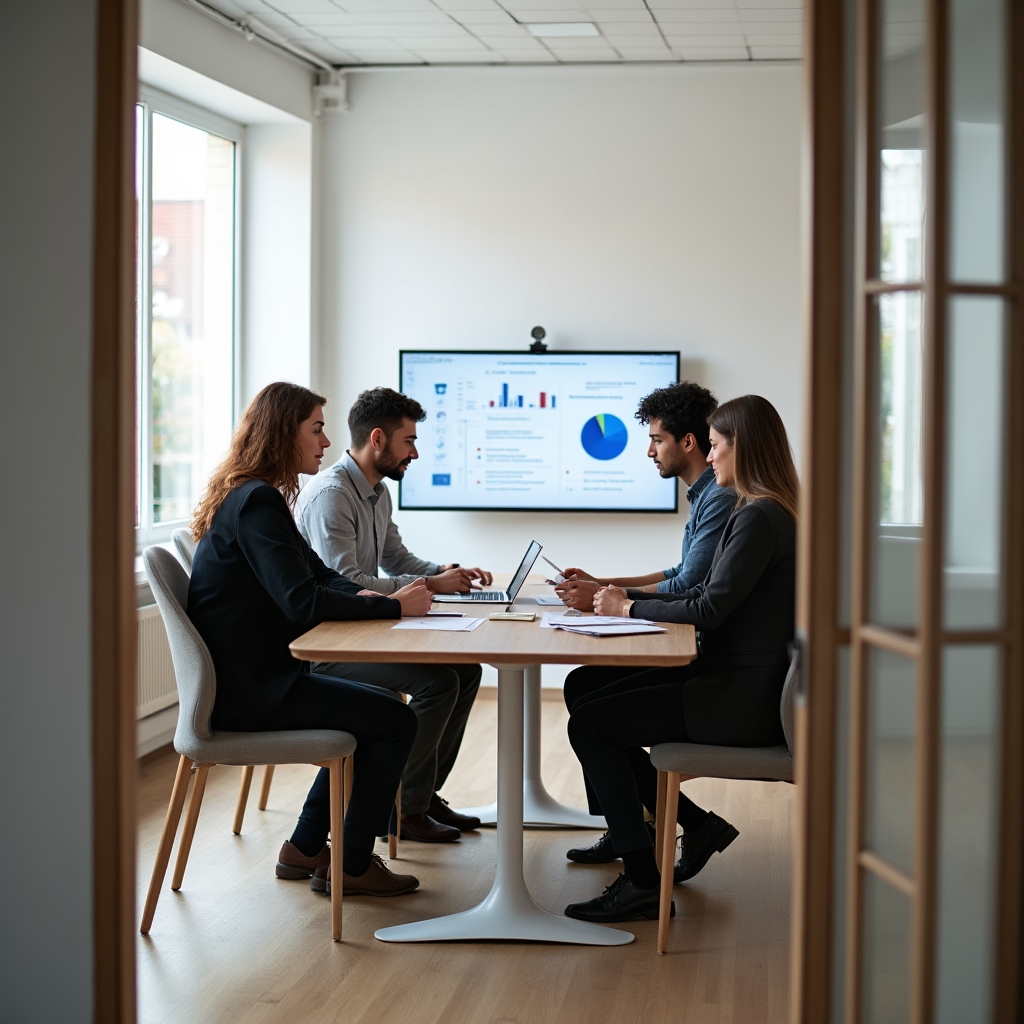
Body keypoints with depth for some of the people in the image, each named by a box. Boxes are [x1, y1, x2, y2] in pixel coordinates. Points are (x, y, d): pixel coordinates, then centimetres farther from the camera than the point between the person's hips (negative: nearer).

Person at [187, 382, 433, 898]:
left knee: (371, 712, 22)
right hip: (247, 688, -11)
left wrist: (365, 596, -3)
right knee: (396, 721, -6)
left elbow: (318, 574, 17)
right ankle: (351, 865, 5)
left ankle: (305, 849, 24)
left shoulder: (252, 497, 14)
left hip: (254, 676, 11)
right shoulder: (258, 502, -20)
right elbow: (303, 601, -28)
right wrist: (392, 606, -18)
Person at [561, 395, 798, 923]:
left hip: (742, 700, -11)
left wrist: (629, 608, -7)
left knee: (588, 723, -10)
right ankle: (697, 825, 15)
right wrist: (620, 596, 11)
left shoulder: (760, 519, -18)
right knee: (589, 697, 11)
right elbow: (703, 597, 18)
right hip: (735, 685, 11)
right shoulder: (763, 512, 16)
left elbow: (709, 609, -22)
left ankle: (641, 883, -7)